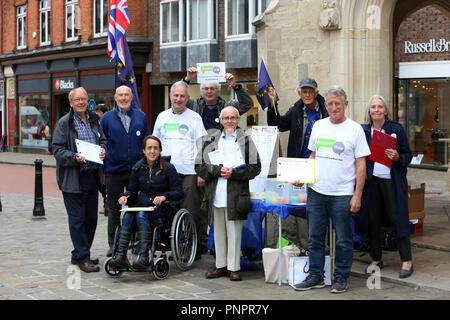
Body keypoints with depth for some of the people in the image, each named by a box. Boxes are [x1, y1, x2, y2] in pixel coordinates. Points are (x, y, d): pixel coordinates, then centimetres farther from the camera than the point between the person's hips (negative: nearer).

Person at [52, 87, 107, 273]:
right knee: (77, 219, -4)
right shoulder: (63, 123, -5)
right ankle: (82, 258, 3)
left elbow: (103, 140, 22)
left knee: (91, 218, 11)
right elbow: (57, 149, -8)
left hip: (92, 176, 7)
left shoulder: (93, 120, 13)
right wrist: (74, 158, -24)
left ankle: (79, 254, 24)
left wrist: (103, 150, 0)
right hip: (73, 179, -6)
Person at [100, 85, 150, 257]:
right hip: (114, 171, -1)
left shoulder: (141, 116, 7)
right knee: (114, 209, 5)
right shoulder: (107, 118, 3)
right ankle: (113, 244, 14)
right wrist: (102, 165, 0)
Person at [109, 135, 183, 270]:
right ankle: (120, 256, -37)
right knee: (127, 215, -28)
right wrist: (125, 197, -7)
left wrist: (164, 196, -20)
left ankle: (143, 257, -41)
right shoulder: (138, 168, 13)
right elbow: (132, 191, 16)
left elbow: (178, 192, -2)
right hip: (142, 206, 4)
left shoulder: (167, 168, 2)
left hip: (161, 209, -4)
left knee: (141, 215, -33)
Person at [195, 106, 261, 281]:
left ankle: (234, 267, 6)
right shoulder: (211, 140, 11)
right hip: (216, 194, 3)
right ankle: (221, 265, 19)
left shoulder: (246, 141, 3)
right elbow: (199, 166, 7)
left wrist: (233, 173, -11)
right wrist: (217, 170, -8)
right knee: (219, 232, 9)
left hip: (236, 194, -3)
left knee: (234, 232, -2)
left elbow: (255, 168, -1)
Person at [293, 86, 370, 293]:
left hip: (342, 194, -4)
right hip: (316, 191, 4)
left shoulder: (355, 129, -3)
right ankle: (315, 276, 20)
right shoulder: (319, 126, 10)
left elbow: (361, 165, -4)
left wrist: (357, 196, -9)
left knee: (343, 240, 5)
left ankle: (341, 277, 17)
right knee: (315, 237, 9)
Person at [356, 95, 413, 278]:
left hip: (391, 179, -3)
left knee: (397, 218, -3)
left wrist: (397, 157, -17)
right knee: (372, 220, 5)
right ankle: (376, 259, 18)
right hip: (371, 180, 3)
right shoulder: (363, 131, 8)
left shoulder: (396, 129, 1)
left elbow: (408, 155, 3)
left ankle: (406, 261, 4)